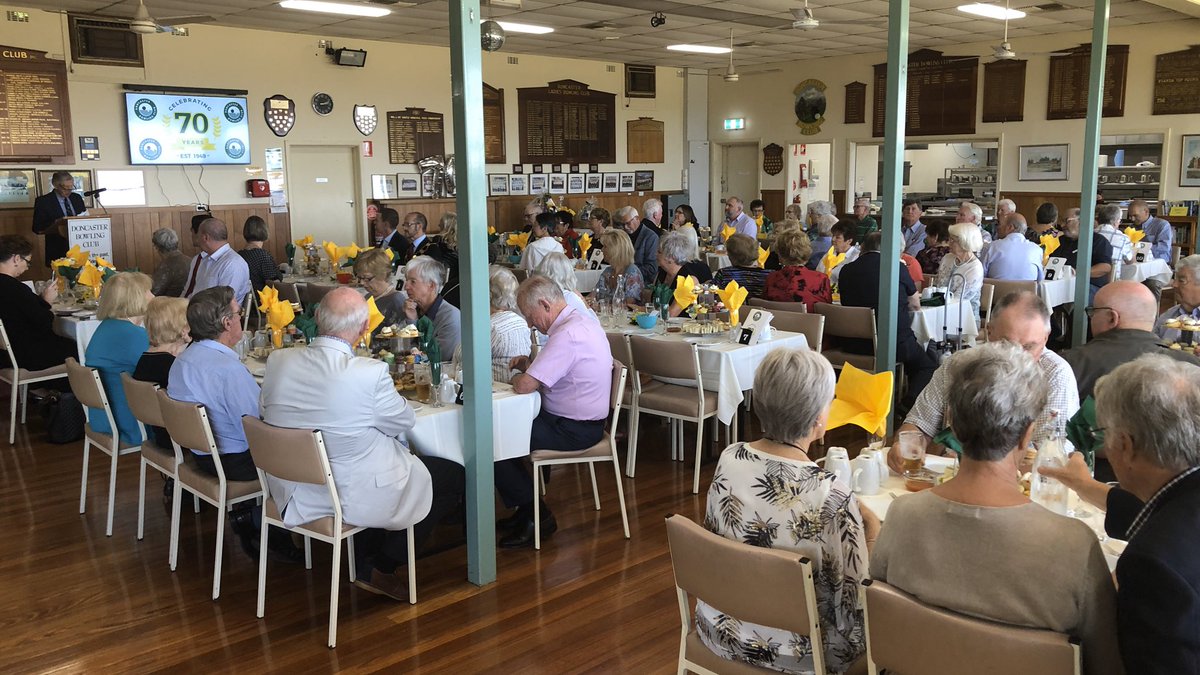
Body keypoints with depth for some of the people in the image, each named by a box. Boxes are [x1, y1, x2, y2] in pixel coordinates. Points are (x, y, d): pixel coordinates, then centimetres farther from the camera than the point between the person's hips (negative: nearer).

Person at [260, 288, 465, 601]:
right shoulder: (370, 373, -26)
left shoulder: (278, 361, -10)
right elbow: (405, 422, -10)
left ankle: (365, 563, 30)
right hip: (352, 497, -7)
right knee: (455, 476, 11)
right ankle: (381, 569, 18)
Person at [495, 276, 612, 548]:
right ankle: (527, 508, 18)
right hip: (584, 420, 10)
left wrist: (517, 376, -3)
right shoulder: (581, 321, 8)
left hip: (574, 429, -10)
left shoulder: (568, 335, -25)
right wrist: (529, 366, 3)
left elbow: (524, 386, -27)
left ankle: (535, 516, 3)